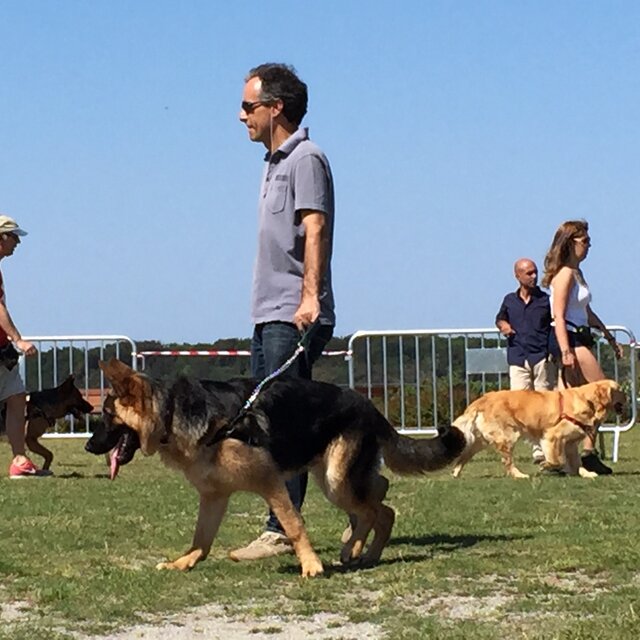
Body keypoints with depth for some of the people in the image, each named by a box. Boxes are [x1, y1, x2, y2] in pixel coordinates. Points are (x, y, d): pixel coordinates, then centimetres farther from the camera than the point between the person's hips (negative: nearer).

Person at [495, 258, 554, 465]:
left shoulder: (546, 300, 7)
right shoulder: (509, 301, 14)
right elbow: (500, 318, 31)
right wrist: (503, 325, 8)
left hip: (542, 357, -2)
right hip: (518, 359, 2)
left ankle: (542, 448, -2)